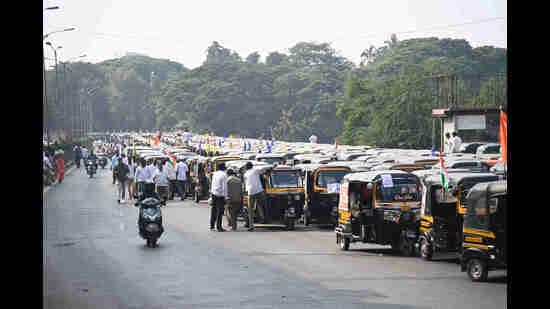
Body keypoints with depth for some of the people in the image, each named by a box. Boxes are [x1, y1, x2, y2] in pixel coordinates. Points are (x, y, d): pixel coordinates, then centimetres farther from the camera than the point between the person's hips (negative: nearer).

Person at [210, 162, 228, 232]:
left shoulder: (214, 174, 10)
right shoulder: (224, 175, -12)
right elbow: (224, 186, -13)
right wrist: (225, 196, -11)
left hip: (214, 194, 7)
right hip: (220, 195, -7)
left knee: (214, 210, 13)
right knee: (220, 211, -3)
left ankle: (212, 226, 18)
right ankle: (218, 227, -2)